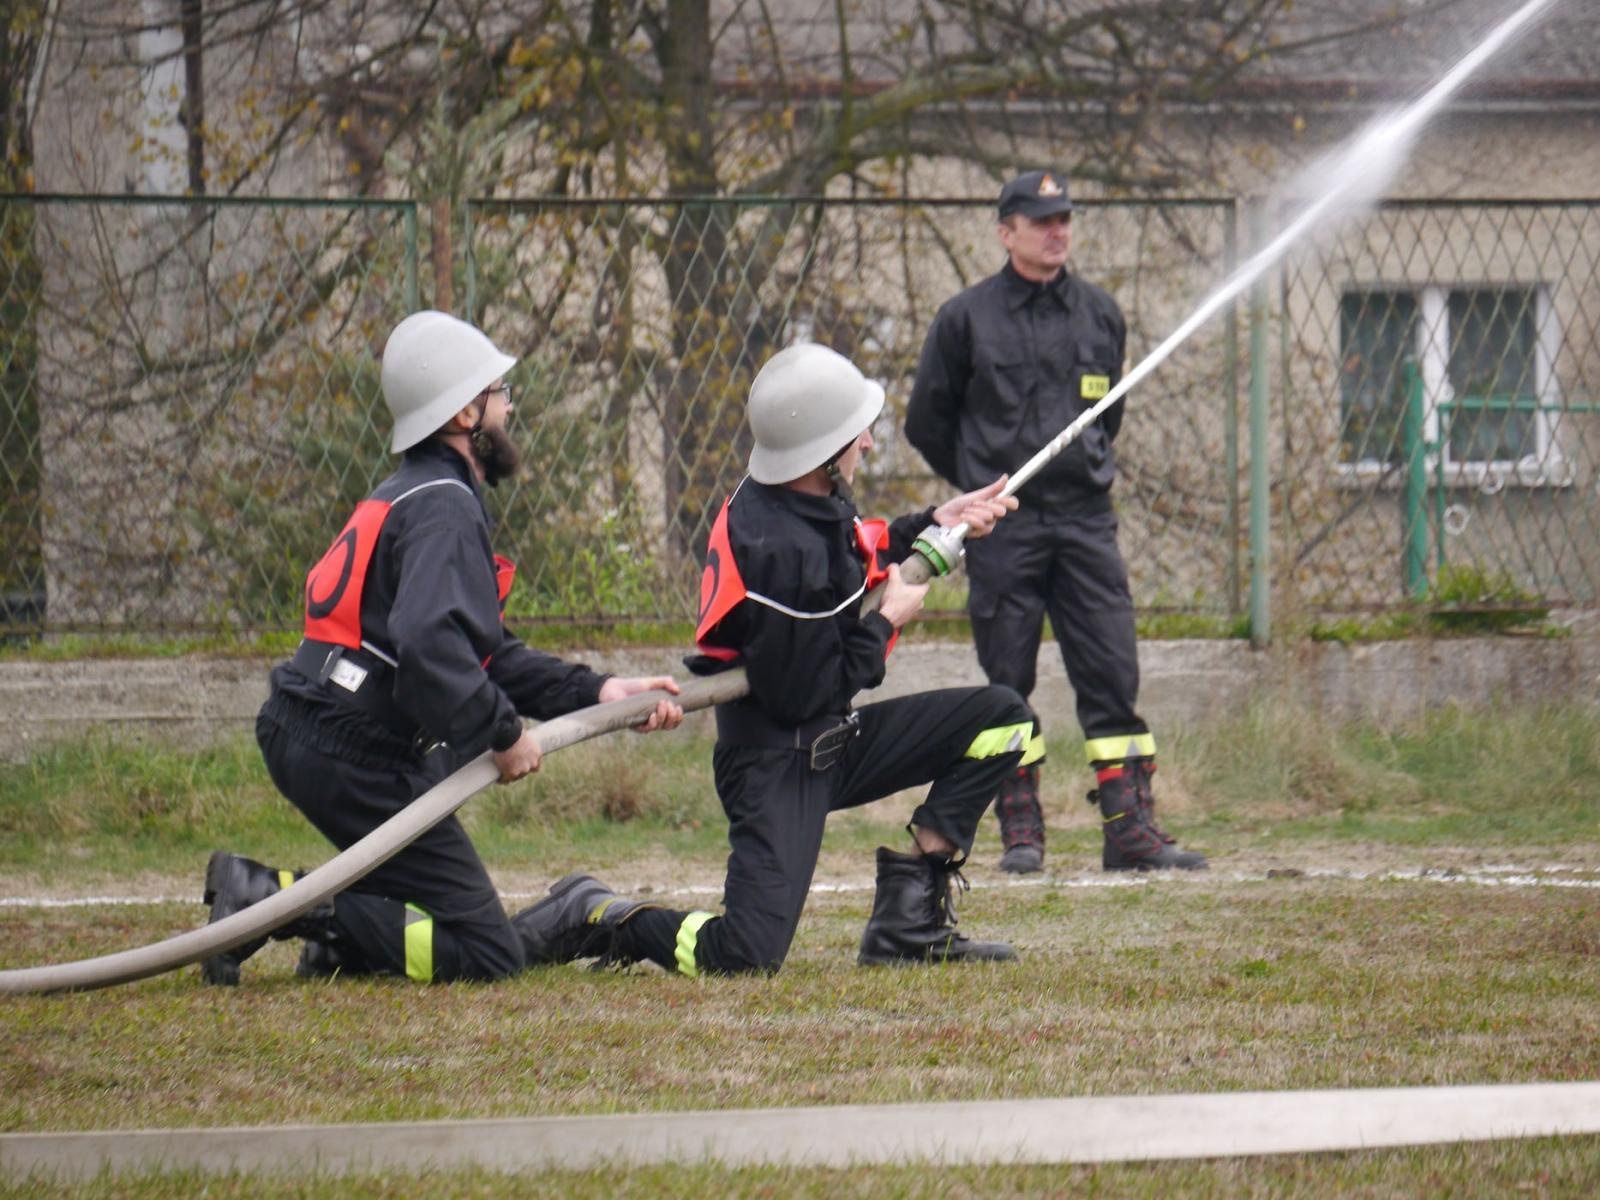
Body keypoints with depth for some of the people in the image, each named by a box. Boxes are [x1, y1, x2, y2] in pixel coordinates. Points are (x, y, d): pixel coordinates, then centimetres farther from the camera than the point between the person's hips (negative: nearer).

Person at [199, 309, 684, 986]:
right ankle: (280, 900, -16)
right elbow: (431, 646, -30)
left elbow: (489, 653, 19)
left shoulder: (410, 495, 18)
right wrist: (502, 735, -19)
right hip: (356, 754, -10)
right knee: (488, 952, -8)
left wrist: (598, 693, 11)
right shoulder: (444, 507, -14)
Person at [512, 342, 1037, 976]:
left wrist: (933, 523, 17)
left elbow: (854, 553, 26)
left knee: (1002, 717, 3)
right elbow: (801, 696, -22)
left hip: (831, 741, 10)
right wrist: (888, 622, -11)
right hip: (776, 761, -10)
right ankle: (591, 918, 3)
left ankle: (909, 916, 2)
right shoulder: (777, 547, -27)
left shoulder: (805, 500, 1)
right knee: (746, 954, -23)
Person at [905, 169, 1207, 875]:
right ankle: (1020, 831, 6)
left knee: (1112, 672, -4)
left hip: (1085, 519, 2)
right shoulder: (966, 318, 1)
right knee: (1007, 682, 0)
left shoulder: (1100, 314, 11)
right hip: (1002, 526, -2)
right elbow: (927, 421, 8)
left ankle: (1130, 828, -5)